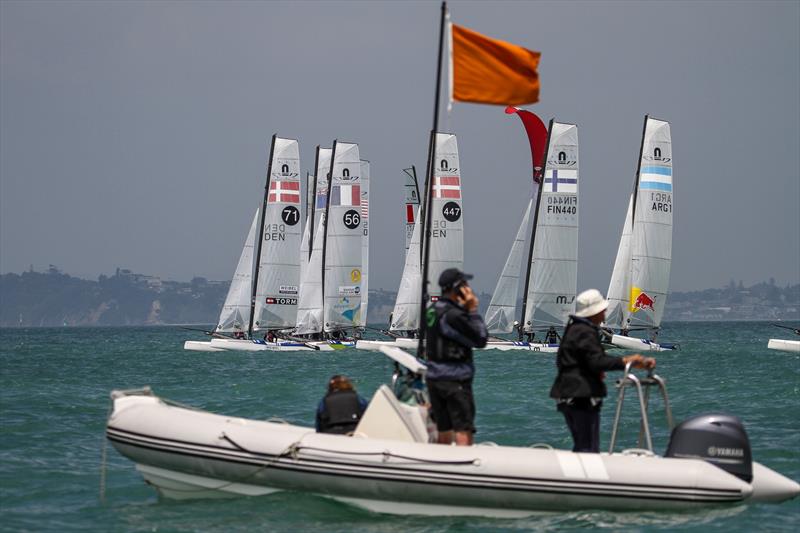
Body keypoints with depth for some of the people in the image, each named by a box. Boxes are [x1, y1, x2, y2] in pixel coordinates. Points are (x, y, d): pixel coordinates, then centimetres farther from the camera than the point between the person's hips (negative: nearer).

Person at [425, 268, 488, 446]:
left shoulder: (433, 310, 10)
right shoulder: (453, 315, -18)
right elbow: (480, 339, -14)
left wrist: (465, 309, 6)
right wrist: (473, 310, -12)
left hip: (434, 377, 9)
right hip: (455, 380, -9)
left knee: (443, 431, 13)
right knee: (464, 431, -10)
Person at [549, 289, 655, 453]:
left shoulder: (573, 329, 19)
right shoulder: (585, 332, -13)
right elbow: (597, 361, -24)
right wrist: (625, 361, -25)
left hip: (568, 396, 10)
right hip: (582, 397, -10)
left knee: (581, 447, 16)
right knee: (589, 449, -11)